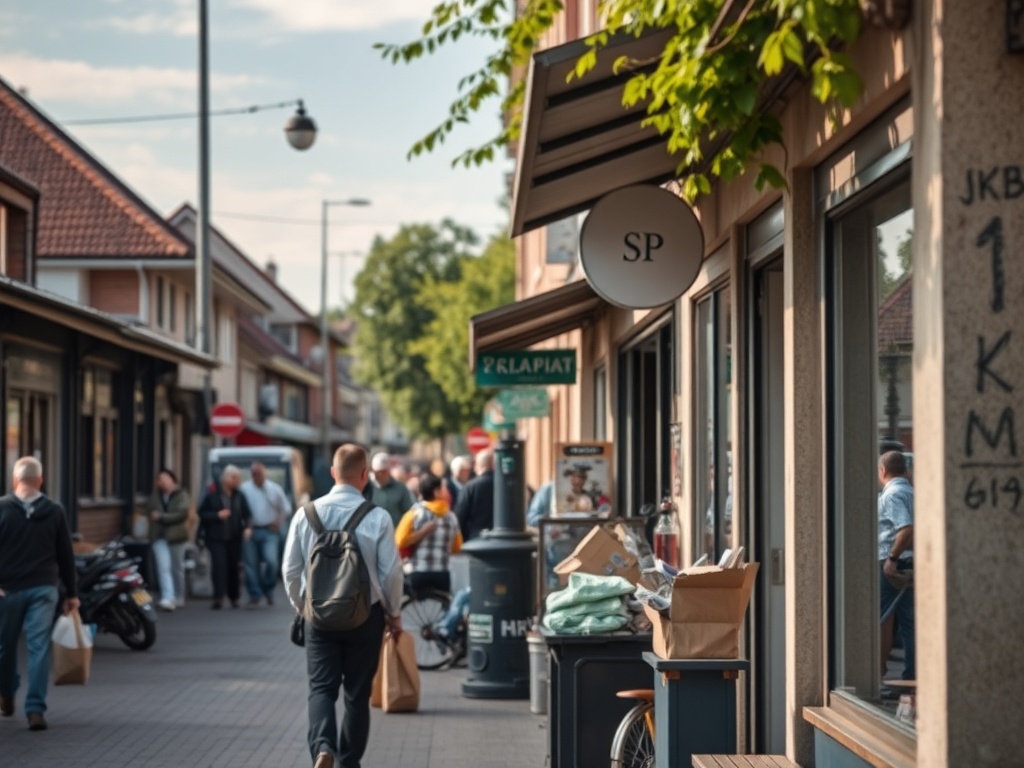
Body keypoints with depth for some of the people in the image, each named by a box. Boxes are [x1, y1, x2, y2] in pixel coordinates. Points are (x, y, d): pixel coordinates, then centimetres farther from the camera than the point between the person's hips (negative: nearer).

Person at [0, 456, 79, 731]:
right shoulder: (55, 511, 1)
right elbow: (66, 555, 6)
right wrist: (71, 592, 11)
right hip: (43, 589, 1)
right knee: (39, 648, -2)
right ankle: (35, 710, -9)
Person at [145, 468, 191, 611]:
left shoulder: (181, 494, -3)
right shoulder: (155, 495, 11)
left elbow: (182, 513, -14)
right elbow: (150, 509, 18)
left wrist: (162, 517, -15)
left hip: (176, 535, -2)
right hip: (159, 536, 2)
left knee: (177, 568, 9)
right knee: (163, 567, -11)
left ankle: (179, 598, 23)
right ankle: (167, 598, -19)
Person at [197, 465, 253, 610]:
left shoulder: (239, 496, 6)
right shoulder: (212, 495, -3)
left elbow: (247, 514, 8)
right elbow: (202, 513, 0)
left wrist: (248, 527, -9)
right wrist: (217, 515, -14)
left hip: (234, 538, 3)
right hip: (216, 538, -3)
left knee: (233, 567, 8)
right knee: (219, 565, -15)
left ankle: (234, 597, 21)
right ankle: (219, 597, -20)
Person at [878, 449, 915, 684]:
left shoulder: (890, 495, -12)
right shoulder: (912, 493, 14)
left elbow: (906, 529, -25)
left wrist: (892, 558, -22)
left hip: (892, 566, -8)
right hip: (912, 566, 8)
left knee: (883, 621, -2)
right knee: (910, 621, 8)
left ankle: (878, 672, 0)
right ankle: (912, 677, 8)